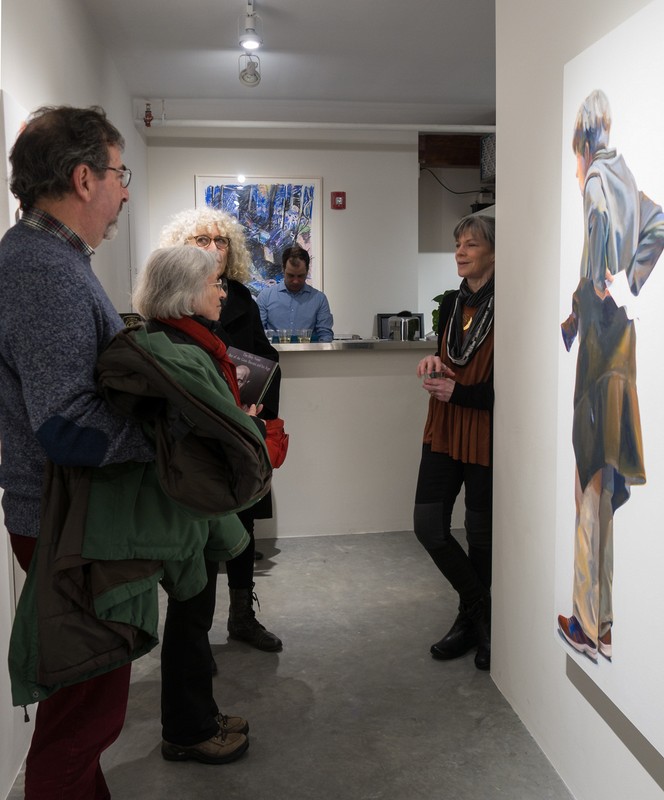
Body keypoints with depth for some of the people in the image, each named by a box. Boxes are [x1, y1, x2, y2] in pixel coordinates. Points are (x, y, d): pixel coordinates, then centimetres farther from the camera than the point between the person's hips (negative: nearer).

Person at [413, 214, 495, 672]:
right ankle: (481, 613, 23)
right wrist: (436, 366, -1)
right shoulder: (452, 303, 8)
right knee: (428, 525, 3)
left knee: (480, 533, 8)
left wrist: (456, 392, -17)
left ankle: (473, 617, 31)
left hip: (486, 434, -7)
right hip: (444, 431, 7)